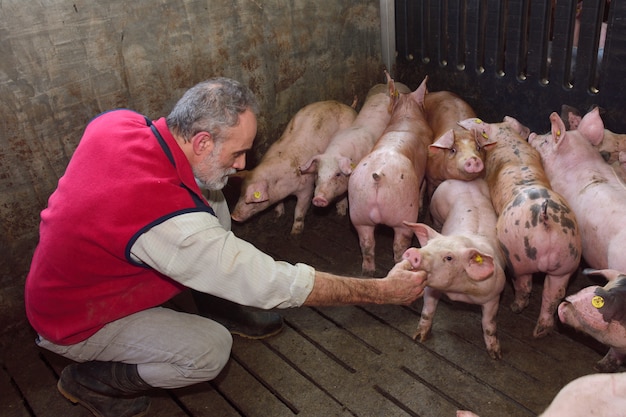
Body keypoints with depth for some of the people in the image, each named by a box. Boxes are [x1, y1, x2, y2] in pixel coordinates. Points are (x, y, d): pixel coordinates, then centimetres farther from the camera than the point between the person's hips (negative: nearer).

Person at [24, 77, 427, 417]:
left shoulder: (116, 121, -19)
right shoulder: (171, 223, -41)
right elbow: (276, 284, -35)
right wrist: (384, 290, -27)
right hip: (76, 324, -7)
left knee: (210, 201, -4)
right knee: (212, 350, -20)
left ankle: (223, 307, 16)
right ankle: (91, 380, 4)